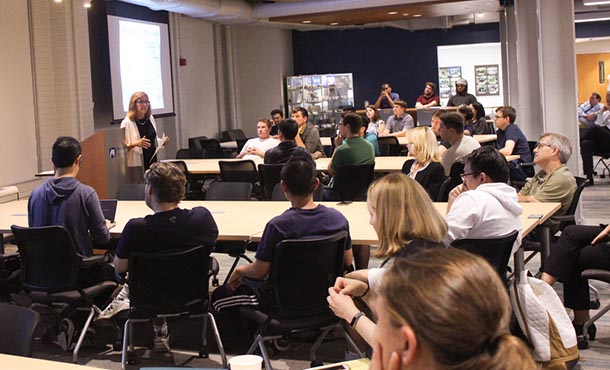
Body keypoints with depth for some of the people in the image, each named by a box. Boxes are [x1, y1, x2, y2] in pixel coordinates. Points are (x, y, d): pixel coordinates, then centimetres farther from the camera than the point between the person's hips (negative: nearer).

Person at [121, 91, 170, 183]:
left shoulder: (150, 119, 10)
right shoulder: (127, 123, -8)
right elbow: (122, 146, -11)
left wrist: (163, 142, 3)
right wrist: (135, 144, -26)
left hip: (152, 162, 6)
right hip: (136, 164, -5)